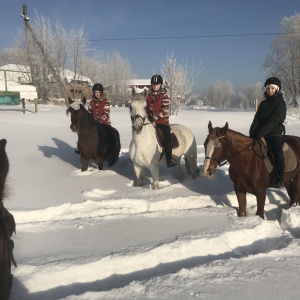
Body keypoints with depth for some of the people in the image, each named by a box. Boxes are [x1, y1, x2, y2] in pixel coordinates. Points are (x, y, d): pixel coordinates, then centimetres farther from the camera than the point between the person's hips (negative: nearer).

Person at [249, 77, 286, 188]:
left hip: (275, 134, -7)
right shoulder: (263, 104, 14)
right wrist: (252, 133, -12)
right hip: (260, 134, 7)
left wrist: (261, 133, -26)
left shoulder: (280, 103, -5)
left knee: (277, 153, -25)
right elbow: (257, 119, 5)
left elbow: (274, 121, -17)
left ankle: (279, 178, -24)